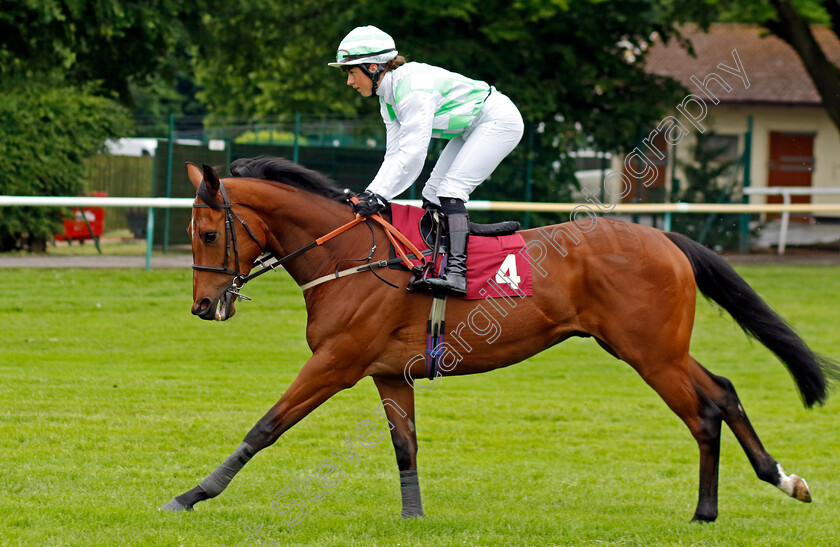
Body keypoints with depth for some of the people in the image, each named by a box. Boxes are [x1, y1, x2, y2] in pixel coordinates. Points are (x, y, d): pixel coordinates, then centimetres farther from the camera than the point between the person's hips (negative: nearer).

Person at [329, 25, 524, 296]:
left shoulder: (412, 88, -28)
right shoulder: (388, 98, 4)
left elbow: (413, 154, -33)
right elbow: (395, 155, 4)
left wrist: (379, 196, -33)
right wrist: (370, 193, -8)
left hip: (499, 121, -10)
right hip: (472, 129, 10)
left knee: (451, 189, -21)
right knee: (433, 193, 8)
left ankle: (456, 271, -29)